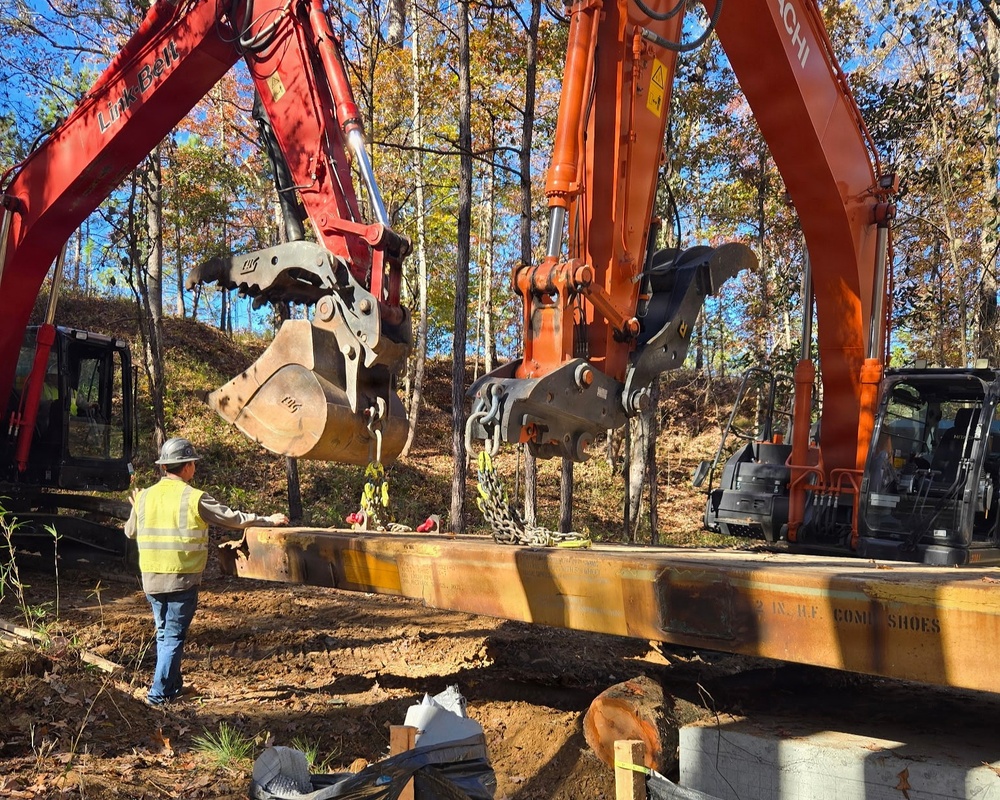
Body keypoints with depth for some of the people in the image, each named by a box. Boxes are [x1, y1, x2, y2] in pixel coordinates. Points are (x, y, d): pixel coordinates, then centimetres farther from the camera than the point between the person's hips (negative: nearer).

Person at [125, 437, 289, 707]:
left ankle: (172, 687, 28)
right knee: (174, 637, 3)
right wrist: (268, 520, 7)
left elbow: (130, 532, 18)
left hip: (151, 579, 5)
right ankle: (159, 693, 1)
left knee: (164, 633, 19)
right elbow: (233, 518, -5)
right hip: (182, 579, -5)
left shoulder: (145, 497, 3)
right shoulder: (195, 498, -10)